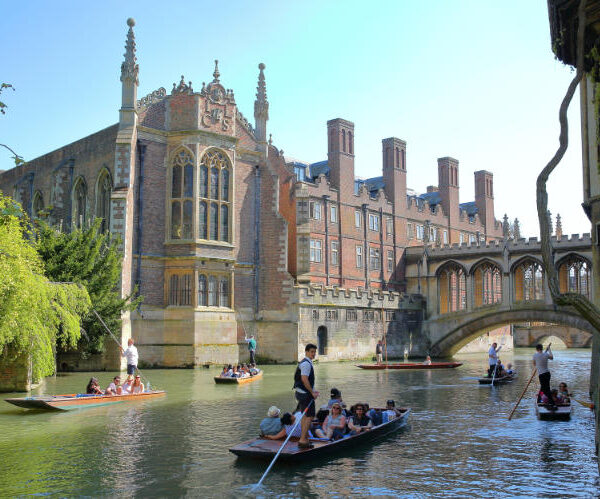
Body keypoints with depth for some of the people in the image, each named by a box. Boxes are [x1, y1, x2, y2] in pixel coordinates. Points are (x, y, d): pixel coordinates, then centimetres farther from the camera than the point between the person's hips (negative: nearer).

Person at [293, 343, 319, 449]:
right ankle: (303, 440, -9)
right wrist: (312, 392, -19)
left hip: (301, 393, 11)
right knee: (309, 416, -9)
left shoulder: (306, 363, 18)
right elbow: (304, 379, -24)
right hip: (305, 394, -11)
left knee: (305, 416, 15)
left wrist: (312, 391, 19)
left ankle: (304, 439, 21)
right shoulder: (306, 364, -16)